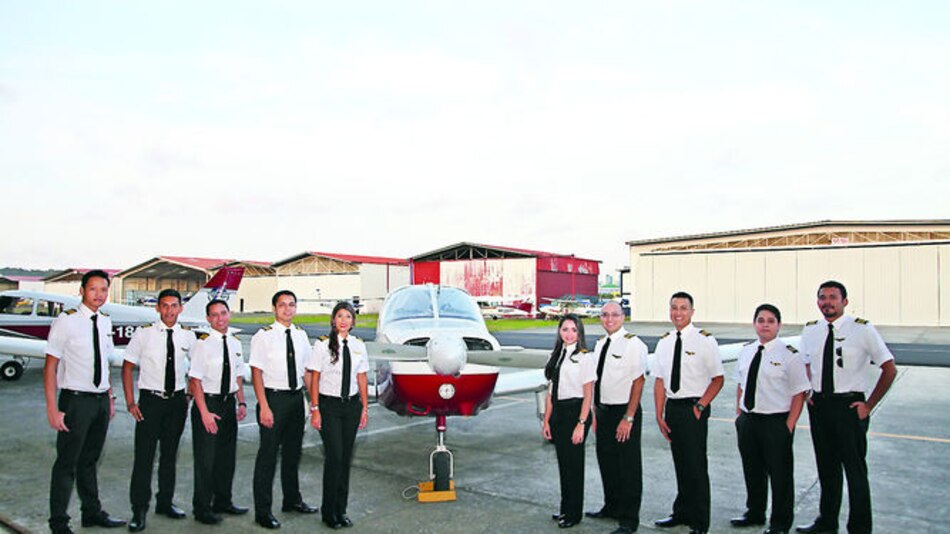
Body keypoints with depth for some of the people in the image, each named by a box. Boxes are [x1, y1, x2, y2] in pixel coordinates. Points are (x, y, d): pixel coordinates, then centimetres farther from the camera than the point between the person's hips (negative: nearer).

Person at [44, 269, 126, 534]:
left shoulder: (105, 322, 7)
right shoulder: (66, 321, -11)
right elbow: (50, 366, -11)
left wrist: (110, 397, 11)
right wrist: (53, 409, -16)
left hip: (101, 400, 6)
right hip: (76, 400, -6)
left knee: (89, 460, 19)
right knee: (66, 463, 4)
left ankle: (92, 512, 32)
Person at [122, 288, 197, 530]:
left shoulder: (188, 336, 1)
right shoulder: (144, 333, -6)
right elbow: (127, 367, -1)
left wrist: (191, 394, 7)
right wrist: (130, 402, -7)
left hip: (178, 401, 3)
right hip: (151, 400, -3)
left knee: (170, 454, 13)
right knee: (144, 455, -3)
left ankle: (165, 502, 27)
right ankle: (139, 510, 8)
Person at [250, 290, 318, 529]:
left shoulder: (301, 335, 7)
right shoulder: (264, 336, -9)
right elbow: (256, 372, -11)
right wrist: (264, 406, -17)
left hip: (296, 397, 6)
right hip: (273, 397, -6)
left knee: (293, 451, 18)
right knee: (268, 453, 0)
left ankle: (292, 499, 35)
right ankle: (262, 511, 12)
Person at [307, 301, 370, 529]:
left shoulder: (358, 345, 6)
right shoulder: (322, 344, -6)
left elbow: (362, 378, 10)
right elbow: (315, 378, -5)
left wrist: (365, 408, 8)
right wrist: (315, 409, -9)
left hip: (352, 405, 4)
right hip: (329, 404, -4)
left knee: (346, 457, 8)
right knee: (334, 457, -7)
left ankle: (341, 509, 21)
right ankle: (329, 511, 9)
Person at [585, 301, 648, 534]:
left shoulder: (633, 344, -13)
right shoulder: (600, 344, 10)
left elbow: (638, 382, -16)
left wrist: (628, 418, -19)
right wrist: (595, 413, 13)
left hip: (624, 412, -7)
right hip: (603, 411, 7)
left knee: (628, 467, 2)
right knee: (606, 461, 18)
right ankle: (612, 506, 36)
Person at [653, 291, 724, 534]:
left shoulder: (705, 340, -7)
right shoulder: (664, 342, 8)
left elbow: (717, 379, -6)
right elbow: (660, 381, 9)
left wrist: (699, 407, -13)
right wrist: (659, 415, 3)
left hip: (694, 408, -5)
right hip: (672, 407, 5)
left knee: (696, 466, -1)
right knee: (679, 463, 16)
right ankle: (682, 513, 30)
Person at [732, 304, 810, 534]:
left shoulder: (789, 355, -11)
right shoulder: (746, 351, 6)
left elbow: (799, 393, -12)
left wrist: (789, 426, -15)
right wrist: (739, 413, 10)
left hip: (776, 422, -5)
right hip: (747, 420, 5)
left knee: (779, 473, 8)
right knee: (752, 470, 19)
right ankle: (754, 513, 39)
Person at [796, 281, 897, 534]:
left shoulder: (863, 329, -9)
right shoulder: (810, 331, 5)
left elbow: (890, 369, -5)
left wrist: (869, 405, -7)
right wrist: (807, 394, 8)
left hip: (850, 406, -4)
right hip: (818, 406, 5)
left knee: (855, 469, 1)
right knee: (826, 466, 15)